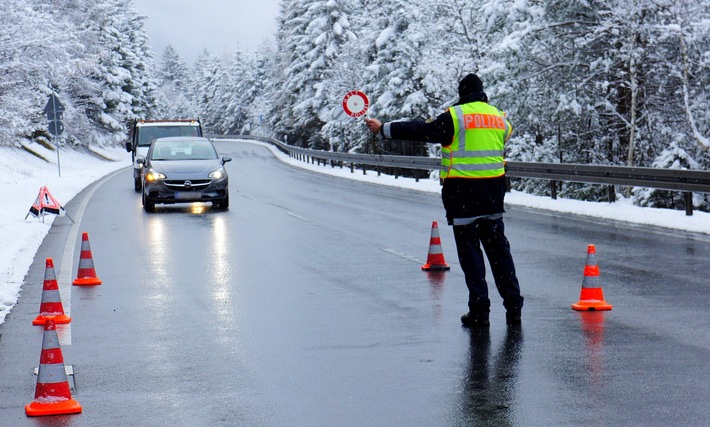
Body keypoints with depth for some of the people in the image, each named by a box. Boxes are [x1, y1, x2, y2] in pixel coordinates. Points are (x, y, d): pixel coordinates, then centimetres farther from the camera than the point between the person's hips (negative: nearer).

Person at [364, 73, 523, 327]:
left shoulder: (455, 116, -7)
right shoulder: (499, 118, 9)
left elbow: (422, 131, -7)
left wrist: (384, 130, 0)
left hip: (462, 191, -5)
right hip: (493, 191, 5)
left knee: (469, 251, 1)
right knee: (499, 249, 12)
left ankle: (479, 311, 1)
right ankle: (513, 308, 11)